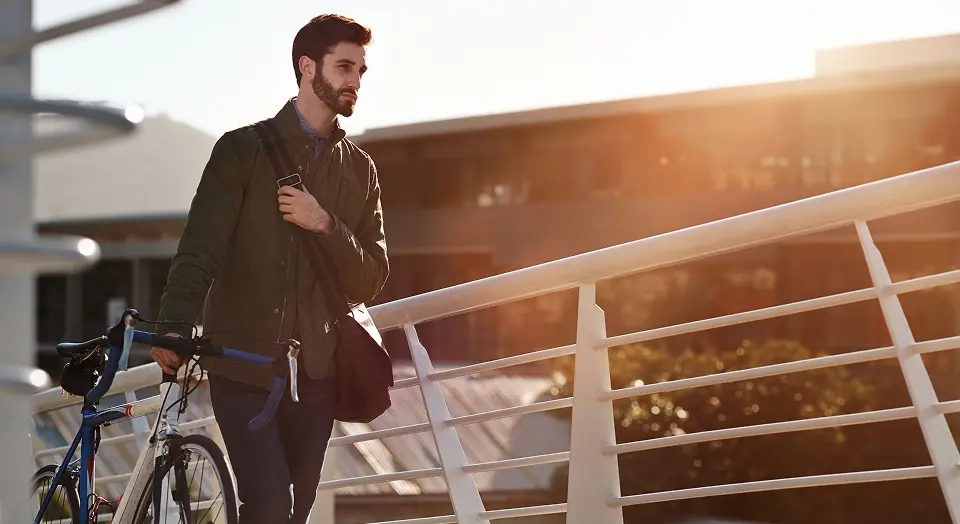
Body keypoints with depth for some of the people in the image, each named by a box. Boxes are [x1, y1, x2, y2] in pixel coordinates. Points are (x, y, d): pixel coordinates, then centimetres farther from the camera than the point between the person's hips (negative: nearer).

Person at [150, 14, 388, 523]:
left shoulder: (359, 169, 13)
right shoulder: (243, 149, 1)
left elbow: (371, 278, 6)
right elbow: (201, 246, -9)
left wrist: (324, 224, -12)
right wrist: (175, 327, -26)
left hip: (314, 371, 4)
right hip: (242, 363, -4)